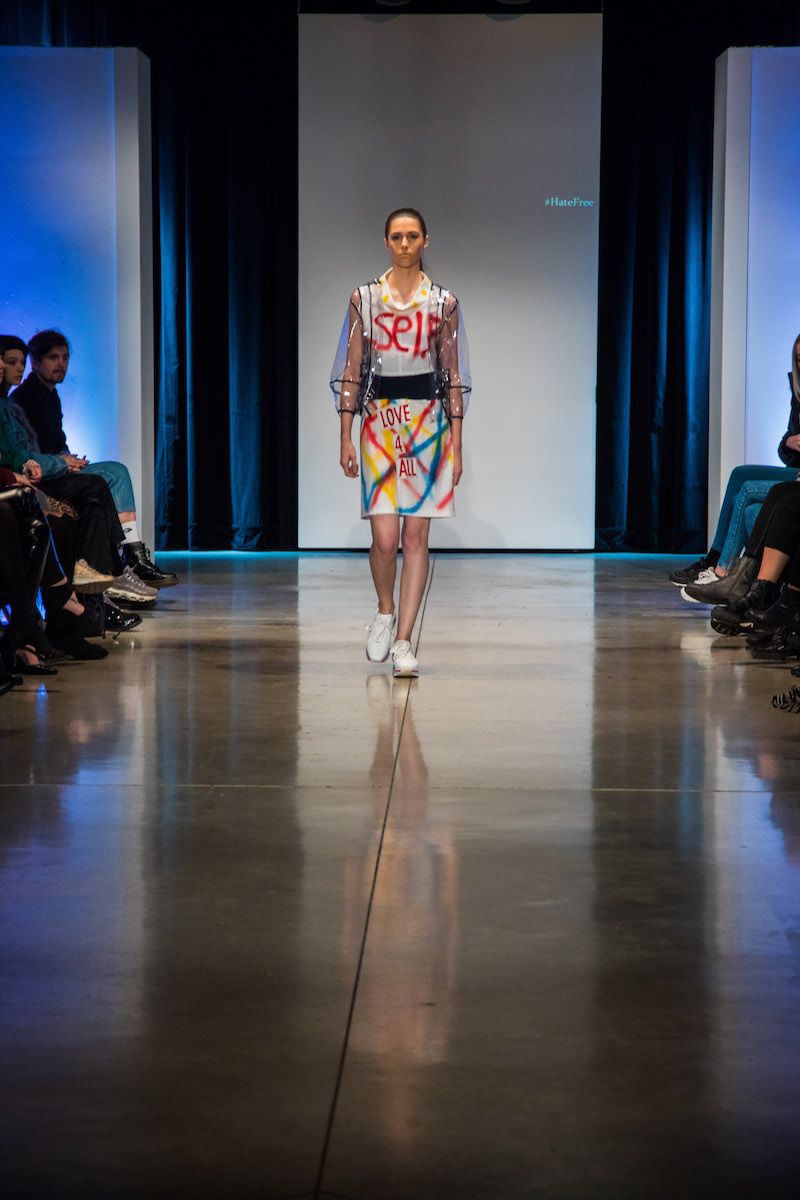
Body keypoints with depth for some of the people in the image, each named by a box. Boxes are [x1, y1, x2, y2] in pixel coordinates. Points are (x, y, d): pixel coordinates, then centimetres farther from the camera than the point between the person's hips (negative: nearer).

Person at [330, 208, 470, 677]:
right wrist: (346, 436, 0)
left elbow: (454, 377, 6)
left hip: (428, 420, 0)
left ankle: (403, 641, 5)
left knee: (416, 535, -1)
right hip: (379, 420, 0)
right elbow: (351, 371, 6)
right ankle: (385, 613, 21)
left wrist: (456, 445, 1)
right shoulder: (364, 299, 5)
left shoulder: (443, 303, 5)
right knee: (385, 537, -8)